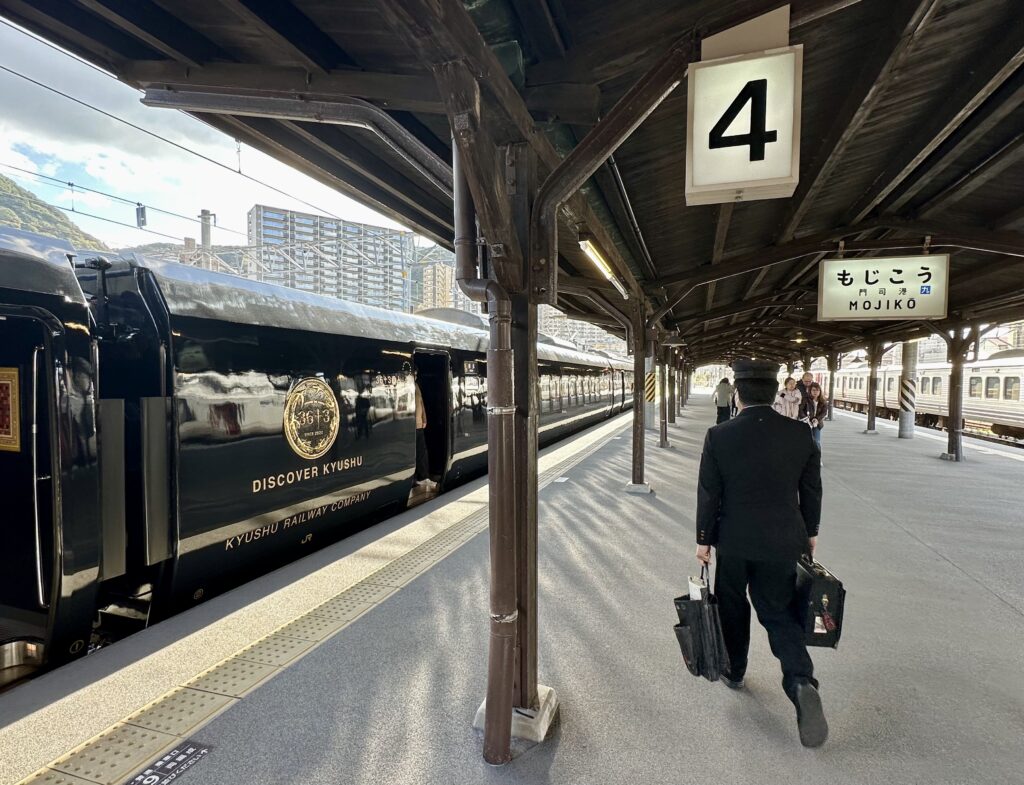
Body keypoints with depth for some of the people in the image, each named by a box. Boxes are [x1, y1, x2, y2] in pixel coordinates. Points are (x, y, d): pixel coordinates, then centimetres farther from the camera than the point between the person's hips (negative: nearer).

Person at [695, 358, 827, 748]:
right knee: (780, 613, 14)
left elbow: (708, 494, -9)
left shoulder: (719, 436, -15)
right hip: (782, 543, 2)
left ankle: (734, 671, 36)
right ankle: (802, 682, -4)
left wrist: (704, 539, 3)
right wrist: (810, 532, 17)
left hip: (734, 541, -1)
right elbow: (811, 490, 2)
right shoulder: (800, 434, -8)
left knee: (732, 607, 19)